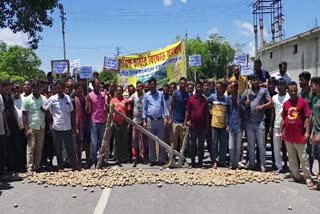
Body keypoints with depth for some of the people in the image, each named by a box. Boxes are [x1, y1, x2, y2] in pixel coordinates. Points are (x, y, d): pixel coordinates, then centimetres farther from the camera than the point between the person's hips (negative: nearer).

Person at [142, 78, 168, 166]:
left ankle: (162, 159, 11)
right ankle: (152, 160, 14)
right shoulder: (146, 95, 6)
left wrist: (165, 117, -3)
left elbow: (164, 106, 8)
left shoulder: (160, 94, 9)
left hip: (160, 120, 1)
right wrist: (144, 121, 0)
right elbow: (144, 108, 6)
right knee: (151, 141, 6)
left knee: (161, 140, 4)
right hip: (150, 120, 0)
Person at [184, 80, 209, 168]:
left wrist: (207, 125, 7)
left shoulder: (205, 100, 7)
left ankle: (200, 163, 17)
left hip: (203, 126, 2)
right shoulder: (191, 99, 0)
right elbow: (187, 111, 1)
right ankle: (192, 163, 16)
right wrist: (186, 122, -7)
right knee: (193, 144, 7)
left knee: (201, 145, 8)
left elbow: (207, 113, 10)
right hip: (193, 125, -2)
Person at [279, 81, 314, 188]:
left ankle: (308, 178, 12)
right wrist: (280, 131, 10)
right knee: (291, 158, 13)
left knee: (303, 158, 1)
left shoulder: (303, 102, -6)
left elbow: (306, 118, -6)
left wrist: (307, 132, -12)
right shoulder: (285, 103, 6)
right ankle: (296, 176, 25)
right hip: (288, 136, 5)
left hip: (299, 136, -5)